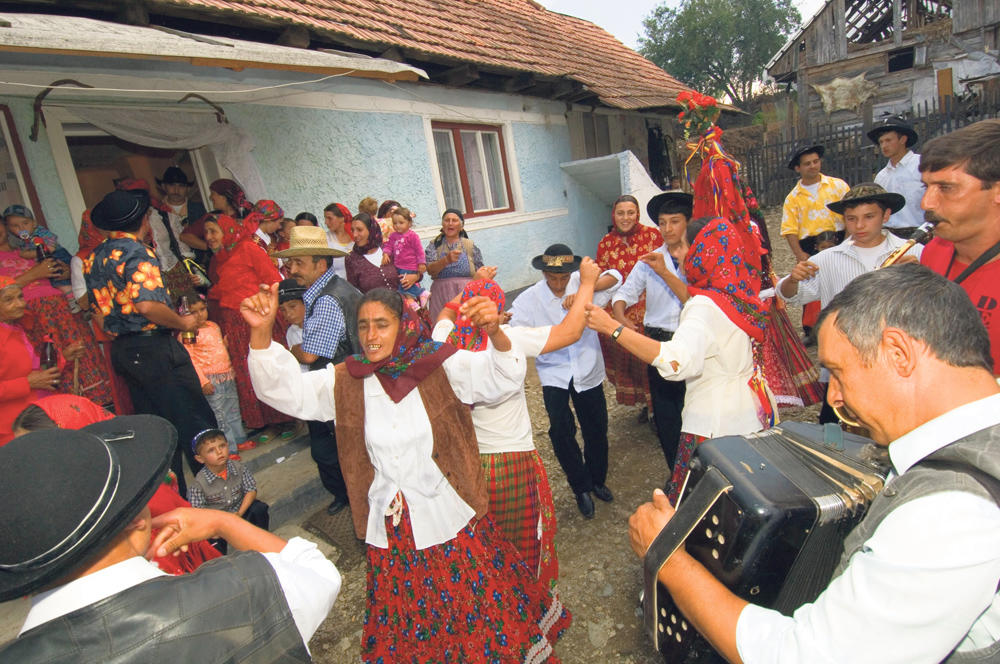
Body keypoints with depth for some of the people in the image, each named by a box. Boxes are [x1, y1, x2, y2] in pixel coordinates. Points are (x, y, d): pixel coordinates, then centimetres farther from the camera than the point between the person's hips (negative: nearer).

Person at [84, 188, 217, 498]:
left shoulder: (94, 258, 12)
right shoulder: (136, 252, -15)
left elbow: (100, 312, 18)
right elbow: (147, 305, -27)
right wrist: (183, 322, -13)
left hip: (122, 351, 9)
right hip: (154, 346, -9)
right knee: (195, 421, 0)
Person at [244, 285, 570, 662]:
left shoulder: (443, 368, -11)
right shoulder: (345, 383, -2)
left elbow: (505, 378, -19)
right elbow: (284, 388, -7)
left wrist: (495, 334, -40)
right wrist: (262, 332, -24)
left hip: (454, 524, -2)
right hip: (391, 534, 2)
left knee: (481, 616, 13)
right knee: (402, 630, 20)